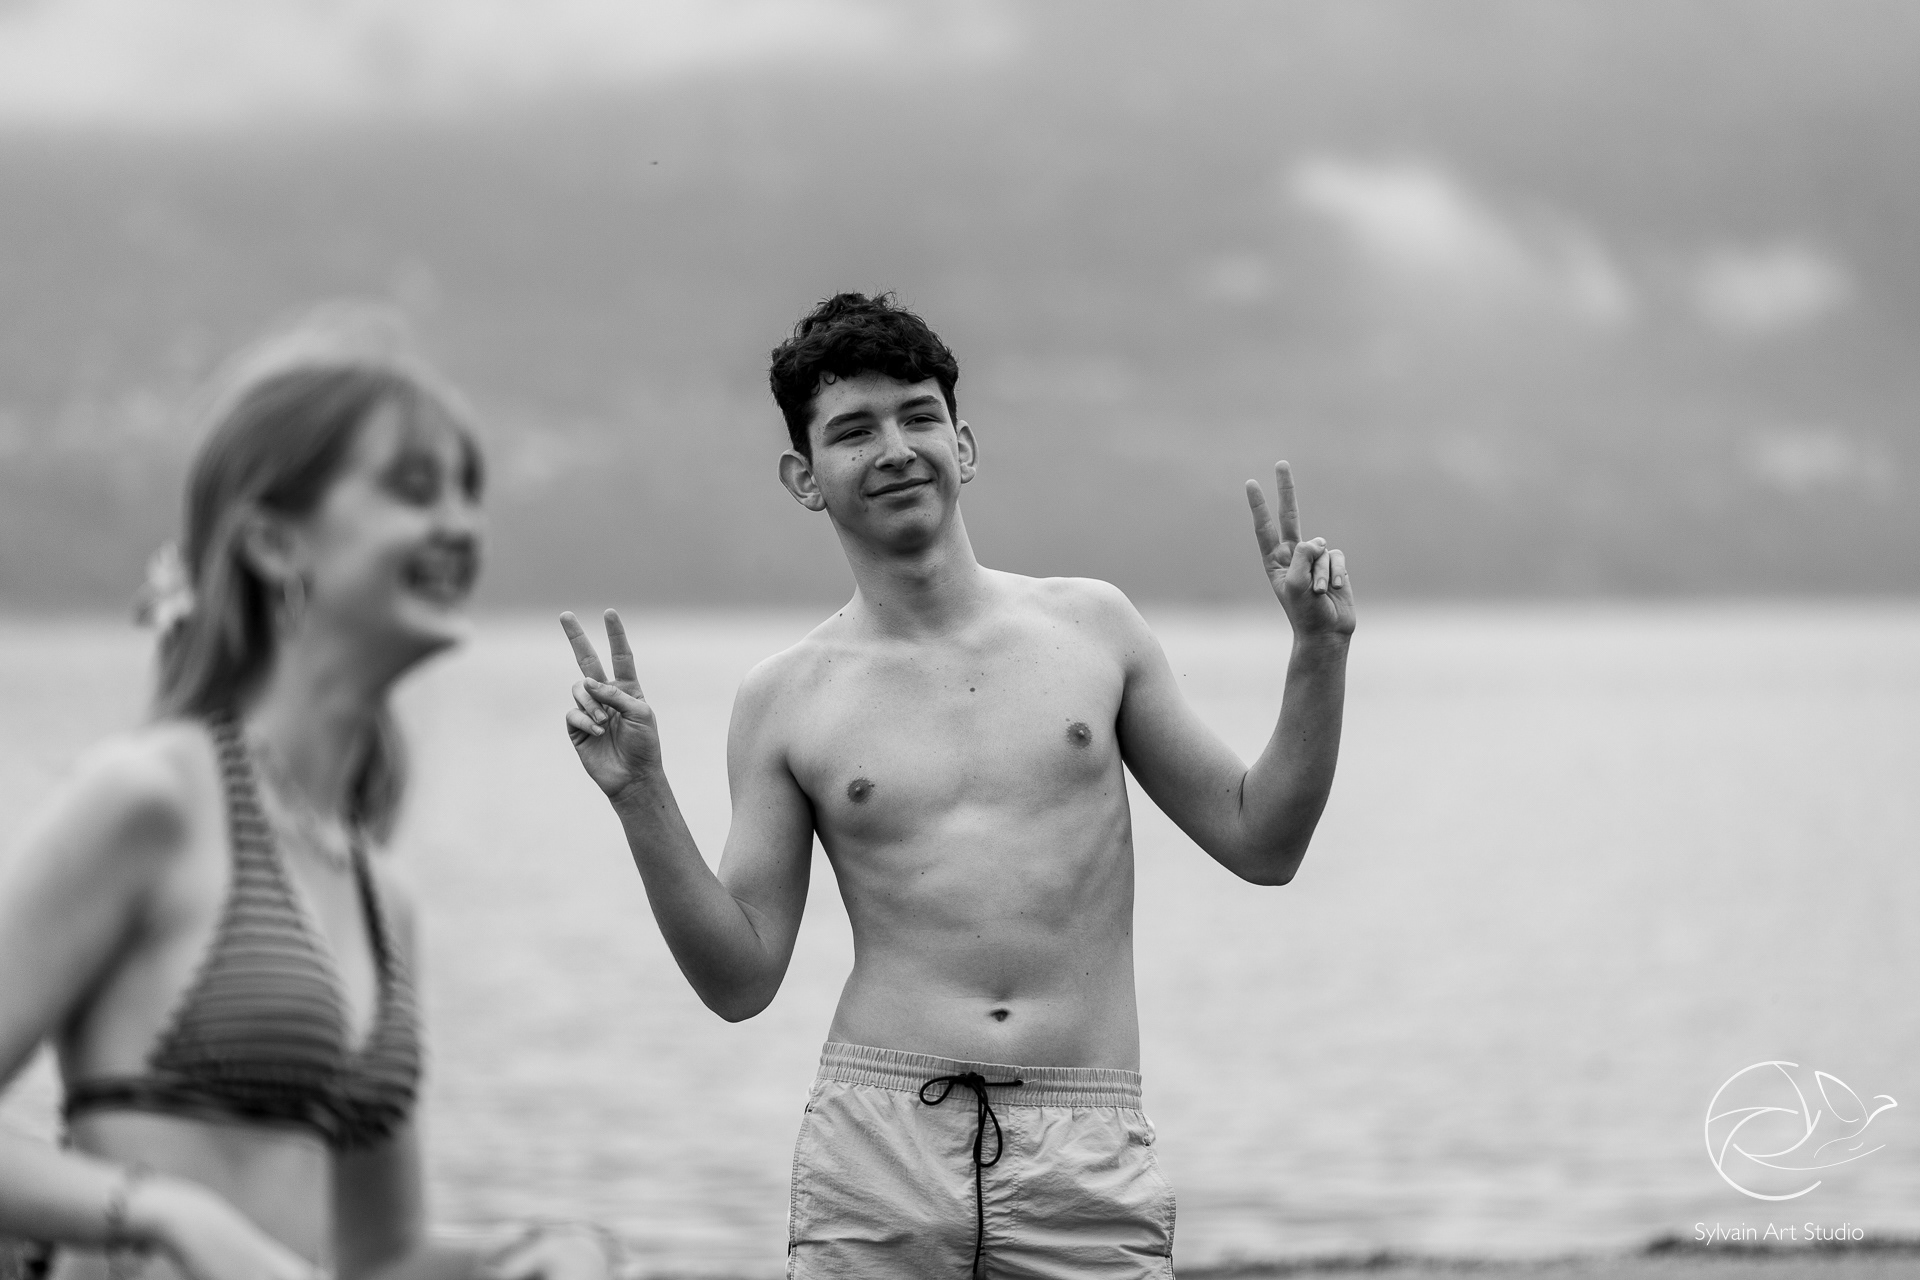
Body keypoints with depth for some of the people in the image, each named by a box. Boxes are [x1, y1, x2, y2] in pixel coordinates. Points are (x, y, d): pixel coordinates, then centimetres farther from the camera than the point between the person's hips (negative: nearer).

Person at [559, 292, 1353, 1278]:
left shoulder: (1091, 627, 9)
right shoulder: (786, 702, 6)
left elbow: (1258, 843, 13)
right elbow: (740, 982, 5)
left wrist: (1319, 655, 3)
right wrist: (640, 800, -5)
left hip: (1088, 1162, 1)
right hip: (873, 1159, 0)